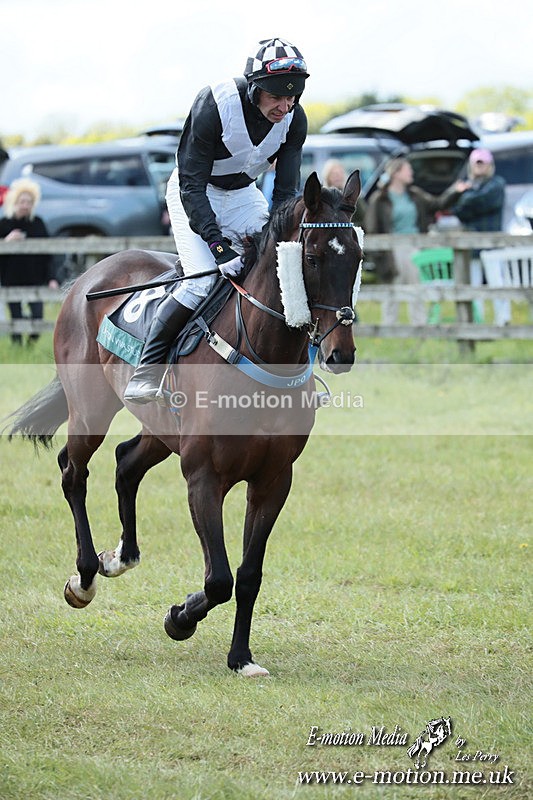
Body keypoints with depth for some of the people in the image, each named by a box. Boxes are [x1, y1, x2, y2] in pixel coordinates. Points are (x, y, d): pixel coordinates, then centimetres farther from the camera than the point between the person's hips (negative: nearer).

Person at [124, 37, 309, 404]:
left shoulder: (295, 119, -17)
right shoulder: (213, 105, -32)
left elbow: (286, 190, -11)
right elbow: (191, 184, -30)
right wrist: (217, 243, -39)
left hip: (244, 193, 5)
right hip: (193, 193, -5)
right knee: (202, 281, -25)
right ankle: (148, 366, -12)